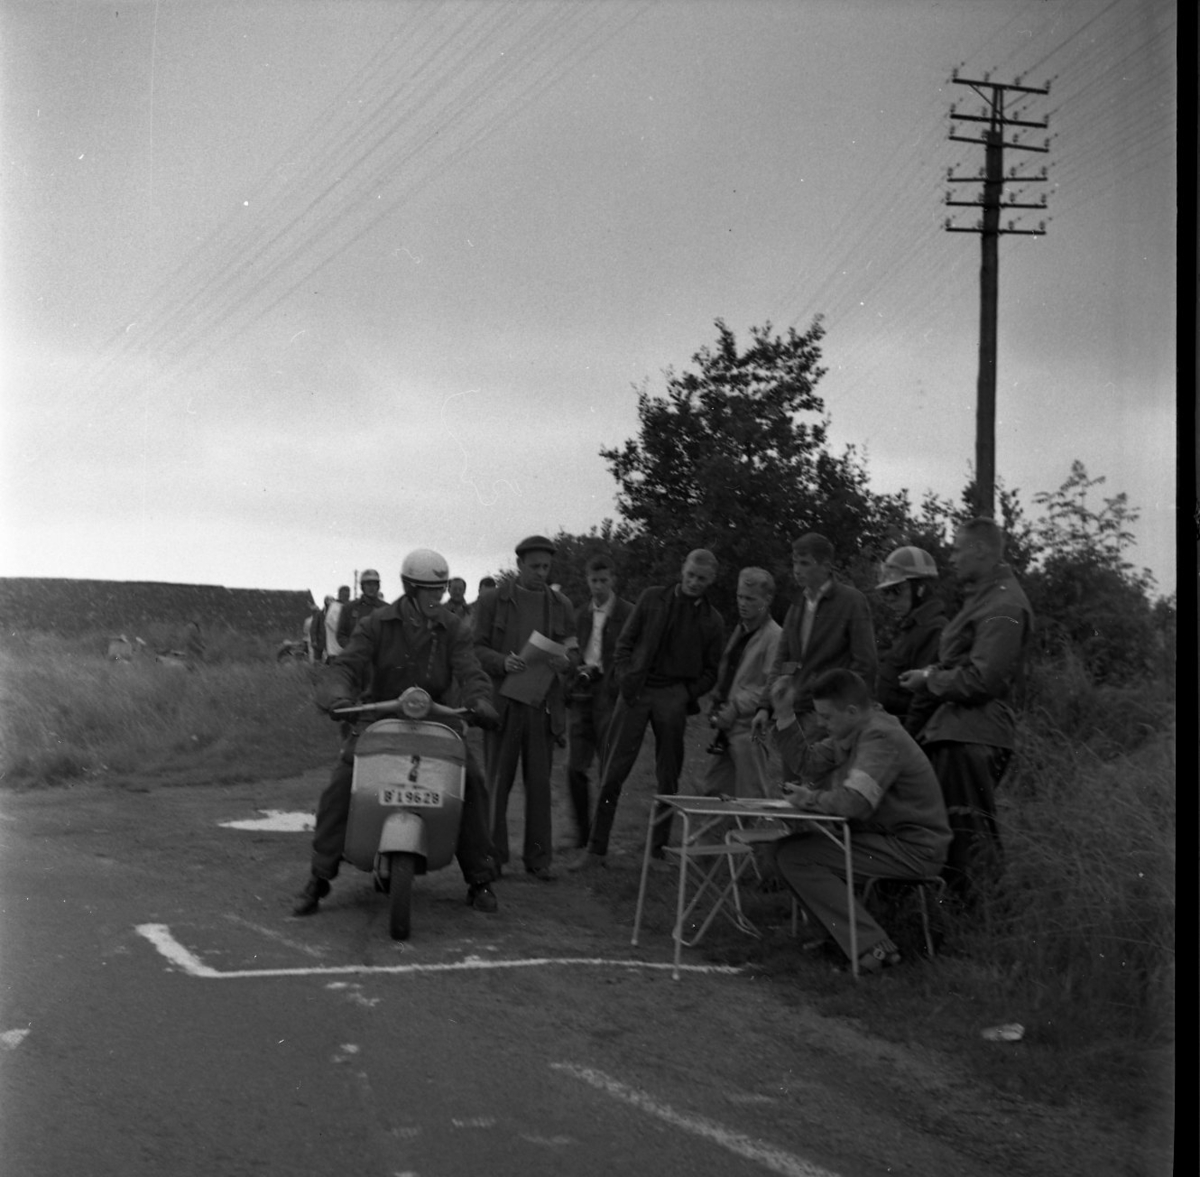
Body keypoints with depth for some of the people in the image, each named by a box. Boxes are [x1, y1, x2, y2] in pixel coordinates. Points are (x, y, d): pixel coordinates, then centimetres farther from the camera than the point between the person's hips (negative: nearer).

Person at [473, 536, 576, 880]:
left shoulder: (561, 605, 12)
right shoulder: (492, 600, 4)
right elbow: (476, 648, 0)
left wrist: (566, 661, -12)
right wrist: (502, 662, -20)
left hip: (543, 703, 2)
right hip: (503, 702, -2)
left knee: (539, 783, 4)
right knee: (498, 781, 1)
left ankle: (538, 857, 9)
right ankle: (493, 855, 8)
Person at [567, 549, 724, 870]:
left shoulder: (712, 621, 8)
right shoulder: (652, 598, 8)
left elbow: (710, 672, 11)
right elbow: (625, 642, 9)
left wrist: (687, 695, -4)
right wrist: (626, 677, -5)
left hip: (673, 697, 0)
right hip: (637, 690, 0)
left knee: (668, 777, 5)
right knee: (612, 773, -3)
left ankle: (659, 848, 15)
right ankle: (596, 849, 2)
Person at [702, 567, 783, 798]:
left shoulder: (774, 636, -11)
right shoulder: (741, 630, 16)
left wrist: (734, 709, -17)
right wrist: (718, 705, 8)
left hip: (748, 728, -8)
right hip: (726, 725, 8)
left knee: (750, 797, -3)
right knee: (714, 790, 9)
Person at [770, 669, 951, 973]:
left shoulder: (881, 737, -20)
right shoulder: (853, 732, 10)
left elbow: (854, 802, -30)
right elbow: (807, 763, 13)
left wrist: (811, 799, -12)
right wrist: (785, 713, 4)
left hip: (913, 851, -10)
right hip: (888, 837, 10)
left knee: (793, 855, -16)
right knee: (789, 843, 14)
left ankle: (873, 947, -18)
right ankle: (838, 933, 12)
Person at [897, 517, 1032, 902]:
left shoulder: (1003, 606, -16)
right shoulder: (983, 596, 18)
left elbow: (983, 679, -21)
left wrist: (930, 679, -9)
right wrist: (933, 673, 9)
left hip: (974, 733, -11)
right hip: (957, 726, 11)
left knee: (968, 834, -7)